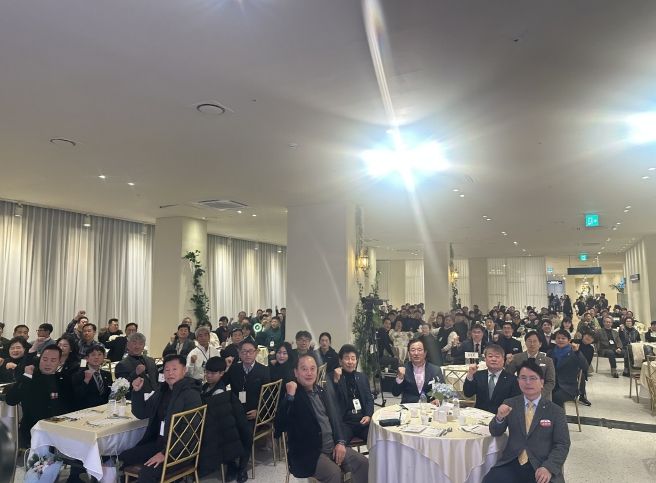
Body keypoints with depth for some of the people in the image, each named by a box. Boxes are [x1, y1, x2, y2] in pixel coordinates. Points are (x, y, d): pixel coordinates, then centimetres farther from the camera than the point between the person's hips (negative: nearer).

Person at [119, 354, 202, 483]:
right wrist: (137, 391, -2)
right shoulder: (162, 390, 9)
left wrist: (165, 453, -24)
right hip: (158, 442, 8)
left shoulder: (191, 395, -15)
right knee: (122, 458, -4)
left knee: (147, 471, -27)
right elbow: (141, 413, 13)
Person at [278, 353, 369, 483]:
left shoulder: (322, 392, 13)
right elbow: (281, 426, -22)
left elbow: (334, 418, 15)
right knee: (334, 472, -28)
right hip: (307, 453, -6)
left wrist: (340, 442, -1)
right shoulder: (292, 396, -9)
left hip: (333, 446, 7)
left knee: (363, 462, -7)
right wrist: (290, 396, -28)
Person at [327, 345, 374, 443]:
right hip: (344, 422, -4)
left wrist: (368, 416, -2)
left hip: (362, 420, 4)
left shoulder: (362, 377, 18)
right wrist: (336, 380, -16)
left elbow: (369, 399, 16)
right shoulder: (331, 377, 4)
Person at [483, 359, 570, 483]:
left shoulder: (556, 411, 3)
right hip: (512, 464, 1)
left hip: (541, 467, -1)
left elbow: (562, 445, 1)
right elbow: (495, 433, 7)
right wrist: (499, 417, -15)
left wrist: (548, 467, -16)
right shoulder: (510, 404, 8)